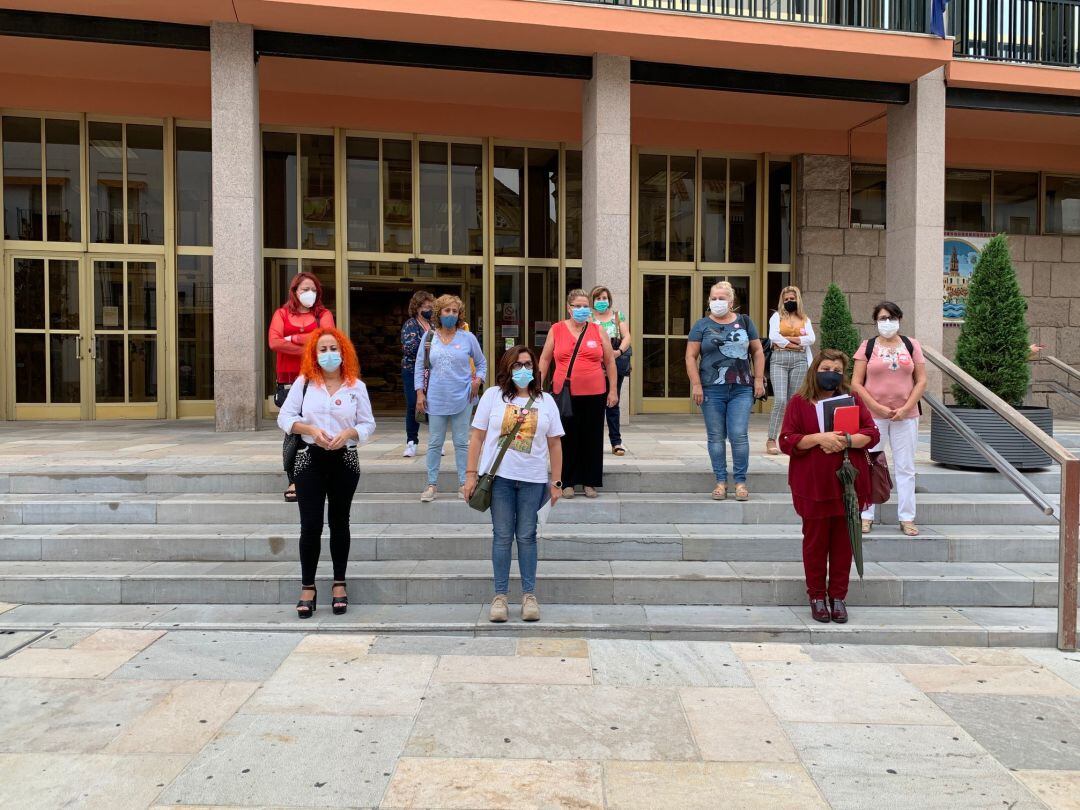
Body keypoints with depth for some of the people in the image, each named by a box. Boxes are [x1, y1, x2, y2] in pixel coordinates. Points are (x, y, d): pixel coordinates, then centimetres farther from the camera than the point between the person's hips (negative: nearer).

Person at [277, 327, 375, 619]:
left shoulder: (356, 386, 4)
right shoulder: (303, 382, 3)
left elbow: (368, 424, 5)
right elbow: (285, 417, 2)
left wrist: (349, 433, -15)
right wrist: (310, 430, -14)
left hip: (344, 461, 1)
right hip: (310, 460, -1)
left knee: (339, 523, 10)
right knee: (310, 525, -2)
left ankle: (339, 584, 21)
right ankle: (307, 587, 10)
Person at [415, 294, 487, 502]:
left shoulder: (467, 337, 1)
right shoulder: (429, 337, 4)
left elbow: (481, 363, 12)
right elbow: (420, 366, 6)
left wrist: (478, 380, -6)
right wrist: (420, 392, 0)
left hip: (462, 399, -1)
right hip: (436, 399, 1)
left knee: (461, 442, 7)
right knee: (434, 443, 6)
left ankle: (464, 483, 16)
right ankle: (432, 484, 15)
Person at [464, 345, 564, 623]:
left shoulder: (546, 401, 7)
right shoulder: (493, 396, 3)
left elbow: (554, 444, 8)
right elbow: (477, 436, 3)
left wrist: (556, 482, 5)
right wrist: (471, 474, -2)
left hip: (533, 479, 1)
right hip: (499, 477, -1)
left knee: (527, 537, 6)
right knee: (502, 536, 4)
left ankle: (529, 595, 16)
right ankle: (500, 595, 14)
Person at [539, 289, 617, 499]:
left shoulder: (598, 331, 6)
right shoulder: (556, 330, 4)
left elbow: (610, 362, 10)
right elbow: (545, 359, 9)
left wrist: (613, 390, 7)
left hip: (594, 395, 1)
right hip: (565, 395, -1)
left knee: (592, 438, 7)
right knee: (568, 438, 6)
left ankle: (590, 482, 19)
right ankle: (568, 482, 17)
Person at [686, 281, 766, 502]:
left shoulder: (745, 322, 10)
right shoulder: (702, 325, 5)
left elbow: (758, 352, 13)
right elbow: (691, 357, 2)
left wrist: (759, 380, 5)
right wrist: (696, 385, -7)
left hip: (742, 390, 0)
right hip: (712, 390, 0)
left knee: (739, 435, -4)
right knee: (716, 437, 5)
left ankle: (741, 482, 7)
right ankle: (721, 481, 14)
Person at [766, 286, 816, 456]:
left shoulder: (805, 319, 17)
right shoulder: (777, 316, 11)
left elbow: (811, 339, 0)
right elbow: (773, 337, -6)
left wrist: (788, 338, -6)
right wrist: (796, 343, -3)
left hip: (799, 360, 3)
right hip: (779, 360, -3)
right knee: (780, 400, -15)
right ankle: (771, 440, -13)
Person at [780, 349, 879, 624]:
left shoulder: (852, 400, 9)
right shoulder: (799, 402, 1)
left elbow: (872, 433, 2)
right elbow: (786, 441, -6)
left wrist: (846, 440, -16)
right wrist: (819, 438, -19)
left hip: (848, 483, 2)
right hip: (813, 485, -2)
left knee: (843, 541, 7)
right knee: (815, 541, 5)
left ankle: (838, 596, 19)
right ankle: (817, 597, 18)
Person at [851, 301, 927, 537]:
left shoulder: (911, 345, 6)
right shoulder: (867, 347, 2)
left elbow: (921, 381, 4)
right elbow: (856, 383, -4)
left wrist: (906, 408, -8)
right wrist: (879, 408, -11)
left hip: (906, 416, 1)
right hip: (873, 416, -1)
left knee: (905, 468, 7)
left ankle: (907, 518, 15)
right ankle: (866, 516, 14)